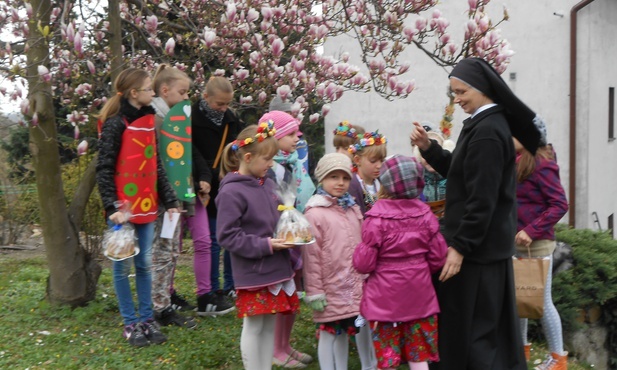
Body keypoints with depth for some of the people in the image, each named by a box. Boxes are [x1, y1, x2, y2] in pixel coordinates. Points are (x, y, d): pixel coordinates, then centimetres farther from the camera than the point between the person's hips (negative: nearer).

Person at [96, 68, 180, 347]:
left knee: (144, 263, 11)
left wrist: (169, 200, 11)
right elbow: (104, 169, -12)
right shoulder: (115, 123, -10)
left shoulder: (148, 120, 11)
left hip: (146, 206, 6)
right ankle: (131, 323, 15)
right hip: (124, 207, -6)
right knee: (123, 265, 5)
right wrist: (112, 207, -20)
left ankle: (146, 319, 21)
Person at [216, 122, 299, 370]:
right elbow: (227, 236, -17)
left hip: (276, 268, 7)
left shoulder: (268, 185, 8)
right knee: (254, 327, 5)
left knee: (270, 324, 16)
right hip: (252, 274, -7)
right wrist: (265, 245, -19)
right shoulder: (231, 192, -15)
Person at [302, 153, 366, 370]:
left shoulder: (353, 210, 9)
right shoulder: (315, 214, -12)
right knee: (329, 333, 6)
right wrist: (314, 291, -13)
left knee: (345, 331, 16)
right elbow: (311, 256, -13)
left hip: (354, 287, 6)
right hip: (331, 289, -6)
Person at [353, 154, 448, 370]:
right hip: (419, 296, 3)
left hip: (385, 298, -3)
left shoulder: (376, 218, -16)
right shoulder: (425, 214, -4)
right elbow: (437, 258, 1)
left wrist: (359, 252, 6)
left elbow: (364, 263, -14)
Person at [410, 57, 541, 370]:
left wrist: (459, 246, -20)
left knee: (467, 327, 0)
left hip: (477, 248, -10)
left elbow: (482, 199, -23)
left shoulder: (486, 132, -20)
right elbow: (462, 173, 17)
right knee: (493, 325, 18)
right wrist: (429, 148, 5)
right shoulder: (490, 123, 11)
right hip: (489, 244, 10)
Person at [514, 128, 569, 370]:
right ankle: (522, 347, 32)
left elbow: (560, 204, -20)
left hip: (537, 244, -8)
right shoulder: (517, 162, 9)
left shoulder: (541, 164, -15)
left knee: (541, 300, 1)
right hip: (516, 242, 8)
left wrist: (532, 231, -25)